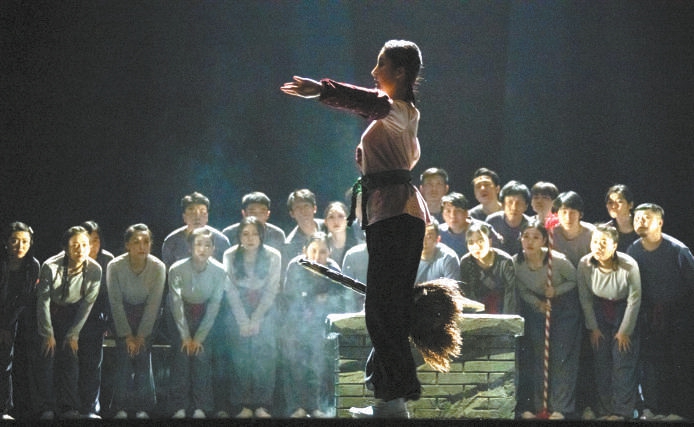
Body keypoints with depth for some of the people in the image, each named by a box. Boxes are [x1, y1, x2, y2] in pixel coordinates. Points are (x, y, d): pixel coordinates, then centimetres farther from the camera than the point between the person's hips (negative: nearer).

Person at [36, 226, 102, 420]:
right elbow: (43, 300, -17)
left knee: (71, 356, -9)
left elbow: (87, 303, -10)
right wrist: (47, 333, -15)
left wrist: (74, 334, -10)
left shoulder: (94, 270, -20)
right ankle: (47, 407, -8)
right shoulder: (50, 267, -26)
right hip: (50, 311, -2)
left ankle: (69, 407, -6)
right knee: (48, 356, -11)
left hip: (73, 313, 2)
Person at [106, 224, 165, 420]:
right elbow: (116, 303, -15)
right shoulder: (115, 266, -23)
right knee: (124, 357, -12)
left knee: (143, 357, -10)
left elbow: (153, 304, -14)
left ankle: (143, 408, -3)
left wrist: (141, 335, -14)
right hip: (122, 314, 0)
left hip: (146, 314, 0)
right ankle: (121, 408, -6)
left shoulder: (158, 267, -21)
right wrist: (127, 335, -15)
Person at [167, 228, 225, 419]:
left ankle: (200, 408, -10)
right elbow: (177, 304, -17)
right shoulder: (177, 270, -23)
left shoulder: (219, 271, -20)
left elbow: (214, 306, -15)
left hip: (205, 315, 0)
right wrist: (185, 336, -17)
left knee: (201, 354, -14)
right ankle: (180, 408, -12)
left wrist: (199, 337, -16)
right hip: (182, 312, 0)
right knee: (182, 353, -15)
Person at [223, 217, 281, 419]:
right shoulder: (230, 256, -7)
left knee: (264, 355, -11)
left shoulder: (273, 256, -8)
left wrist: (256, 320, -10)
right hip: (239, 310, 0)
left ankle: (262, 406, -7)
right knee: (241, 357, -9)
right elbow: (231, 290, -5)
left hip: (264, 310, 0)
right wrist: (244, 322, -9)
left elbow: (271, 290, -5)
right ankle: (245, 405, -7)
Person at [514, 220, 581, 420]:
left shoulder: (558, 261, -27)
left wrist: (556, 290, -24)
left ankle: (560, 407, -3)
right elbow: (521, 290, 1)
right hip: (536, 306, 3)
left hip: (564, 306, -3)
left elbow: (575, 280, -9)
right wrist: (537, 302, -16)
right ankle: (535, 405, 8)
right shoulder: (516, 262, -17)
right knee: (536, 355, 2)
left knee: (561, 356, -6)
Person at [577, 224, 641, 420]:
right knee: (602, 363, 0)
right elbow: (585, 298, -4)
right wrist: (593, 328, 0)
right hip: (599, 311, 3)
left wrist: (625, 331, -9)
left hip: (624, 311, -3)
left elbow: (634, 299, -15)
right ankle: (605, 411, 6)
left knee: (623, 364, -9)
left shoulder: (628, 266, -27)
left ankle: (622, 412, -6)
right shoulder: (585, 265, -19)